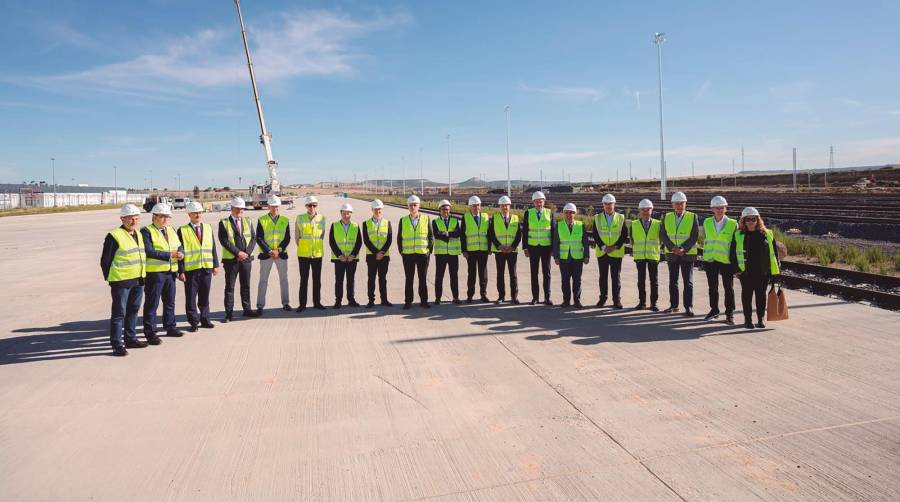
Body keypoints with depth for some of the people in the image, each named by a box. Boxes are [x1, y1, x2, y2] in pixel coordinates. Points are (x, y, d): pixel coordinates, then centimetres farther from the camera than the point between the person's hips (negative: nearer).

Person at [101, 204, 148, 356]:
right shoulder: (114, 236, -11)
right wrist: (110, 278, -3)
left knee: (133, 310, 16)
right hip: (121, 281, -8)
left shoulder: (138, 234, 13)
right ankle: (117, 345, 4)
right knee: (119, 313, -2)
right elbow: (105, 260, -8)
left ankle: (130, 338, 29)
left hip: (138, 280, 8)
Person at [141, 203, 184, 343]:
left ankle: (170, 327, 29)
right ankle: (150, 333, 7)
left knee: (170, 302, 16)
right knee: (152, 303, 0)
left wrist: (180, 253, -12)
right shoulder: (146, 231, -8)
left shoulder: (171, 230, 15)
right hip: (154, 272, -7)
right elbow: (149, 251, -19)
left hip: (170, 272, 7)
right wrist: (169, 254, -21)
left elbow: (179, 246, 12)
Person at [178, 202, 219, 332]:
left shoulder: (208, 228, 9)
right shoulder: (183, 230, -3)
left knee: (205, 297, 11)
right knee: (191, 298, 2)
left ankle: (204, 320, 22)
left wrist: (215, 265, 7)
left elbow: (213, 248, 12)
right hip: (191, 269, -3)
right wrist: (181, 271, -9)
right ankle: (193, 322, 12)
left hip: (207, 268, 3)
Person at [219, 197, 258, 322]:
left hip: (246, 259, 4)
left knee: (246, 285, 12)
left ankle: (247, 309, 23)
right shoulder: (224, 223, -2)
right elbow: (224, 241, -11)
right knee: (229, 287, 1)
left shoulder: (248, 221, 10)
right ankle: (229, 314, 6)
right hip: (231, 260, -3)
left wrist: (247, 253, -10)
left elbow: (253, 238, 4)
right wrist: (238, 253, -17)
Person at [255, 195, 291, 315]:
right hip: (265, 255, -2)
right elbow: (259, 239, -6)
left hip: (281, 254, 2)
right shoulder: (262, 220, -1)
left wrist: (278, 250, -13)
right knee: (263, 280, 1)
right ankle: (260, 306, 6)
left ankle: (286, 303, 21)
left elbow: (287, 238, 0)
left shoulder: (285, 220, 4)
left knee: (283, 279, 10)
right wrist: (269, 252, -14)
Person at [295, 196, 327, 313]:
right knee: (304, 279, 5)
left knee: (317, 279, 7)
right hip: (303, 254, -1)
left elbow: (322, 235, 9)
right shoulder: (300, 218, 0)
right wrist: (301, 248, 4)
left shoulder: (322, 218, 3)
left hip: (317, 254, 1)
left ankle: (317, 302, 17)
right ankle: (302, 304, 12)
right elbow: (297, 236, 5)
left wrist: (317, 246, 6)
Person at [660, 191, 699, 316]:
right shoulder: (666, 217, 4)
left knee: (688, 282, -3)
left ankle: (689, 307, 1)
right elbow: (662, 235, -2)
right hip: (671, 254, 3)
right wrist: (673, 248, -14)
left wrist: (683, 249, -18)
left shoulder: (693, 217, -2)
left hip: (687, 254, -3)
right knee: (672, 281, 10)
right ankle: (673, 305, 19)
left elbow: (694, 237, -7)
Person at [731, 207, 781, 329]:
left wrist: (775, 271, 3)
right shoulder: (738, 235, 1)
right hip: (746, 272, -1)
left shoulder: (767, 234, 5)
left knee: (761, 295, 9)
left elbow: (773, 254, 6)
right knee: (747, 296, 6)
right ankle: (748, 319, 16)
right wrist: (736, 269, -5)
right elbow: (733, 253, 3)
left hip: (763, 272, 1)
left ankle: (761, 319, 21)